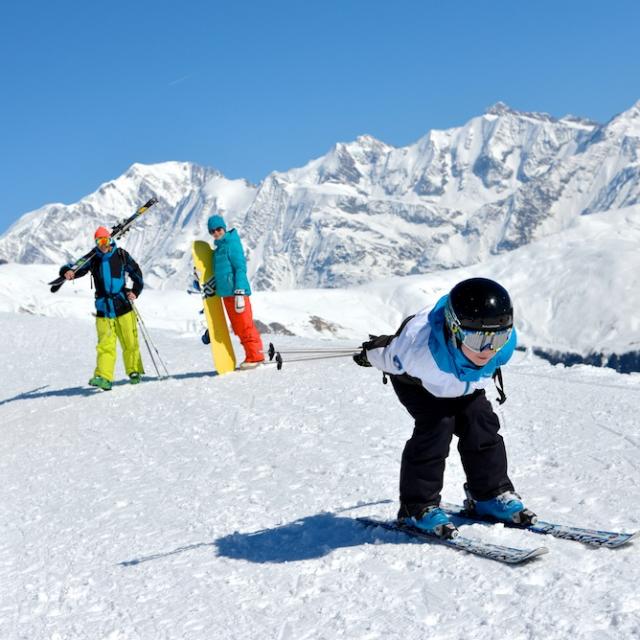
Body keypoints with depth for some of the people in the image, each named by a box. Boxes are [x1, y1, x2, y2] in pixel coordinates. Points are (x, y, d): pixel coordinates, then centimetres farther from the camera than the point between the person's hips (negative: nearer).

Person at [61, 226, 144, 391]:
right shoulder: (93, 260, 4)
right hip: (103, 309, 0)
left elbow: (137, 274, 9)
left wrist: (135, 292, -6)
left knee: (130, 343, 4)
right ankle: (103, 377, -15)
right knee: (105, 345, -9)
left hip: (123, 306, 0)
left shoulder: (121, 255, 2)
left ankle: (134, 372, 21)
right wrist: (67, 272, -21)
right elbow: (77, 269, 3)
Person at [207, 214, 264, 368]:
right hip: (226, 293, 9)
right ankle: (253, 355, 15)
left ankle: (255, 356, -3)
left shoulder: (232, 244, -8)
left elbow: (241, 268, -14)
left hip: (237, 291, -9)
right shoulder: (218, 248, 18)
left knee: (245, 325, -8)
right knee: (238, 327, 10)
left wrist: (239, 292, -20)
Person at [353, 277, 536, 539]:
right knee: (436, 424, -21)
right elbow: (390, 357, -23)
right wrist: (370, 354, -3)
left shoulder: (504, 344, -34)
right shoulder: (421, 349, -50)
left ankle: (491, 494, 15)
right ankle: (418, 505, -8)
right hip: (416, 380, -5)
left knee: (480, 423, -5)